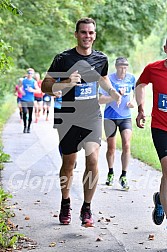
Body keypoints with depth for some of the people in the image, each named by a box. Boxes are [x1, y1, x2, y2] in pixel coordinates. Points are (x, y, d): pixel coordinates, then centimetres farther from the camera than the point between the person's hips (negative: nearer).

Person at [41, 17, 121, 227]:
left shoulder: (101, 59, 5)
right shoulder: (63, 58, -7)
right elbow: (45, 86, -5)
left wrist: (112, 91, 7)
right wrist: (66, 83, -23)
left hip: (92, 117, 2)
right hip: (68, 118, -2)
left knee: (92, 161, -13)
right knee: (69, 163, 8)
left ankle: (86, 208, 0)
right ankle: (65, 205, 30)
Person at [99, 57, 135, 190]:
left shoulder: (131, 78, 1)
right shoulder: (109, 79, -10)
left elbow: (134, 92, 21)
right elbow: (100, 99, -14)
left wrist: (133, 102, 1)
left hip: (126, 117, 2)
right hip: (110, 117, -2)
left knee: (126, 146, -12)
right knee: (111, 148, 8)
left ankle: (124, 176, -4)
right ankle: (110, 173, 29)